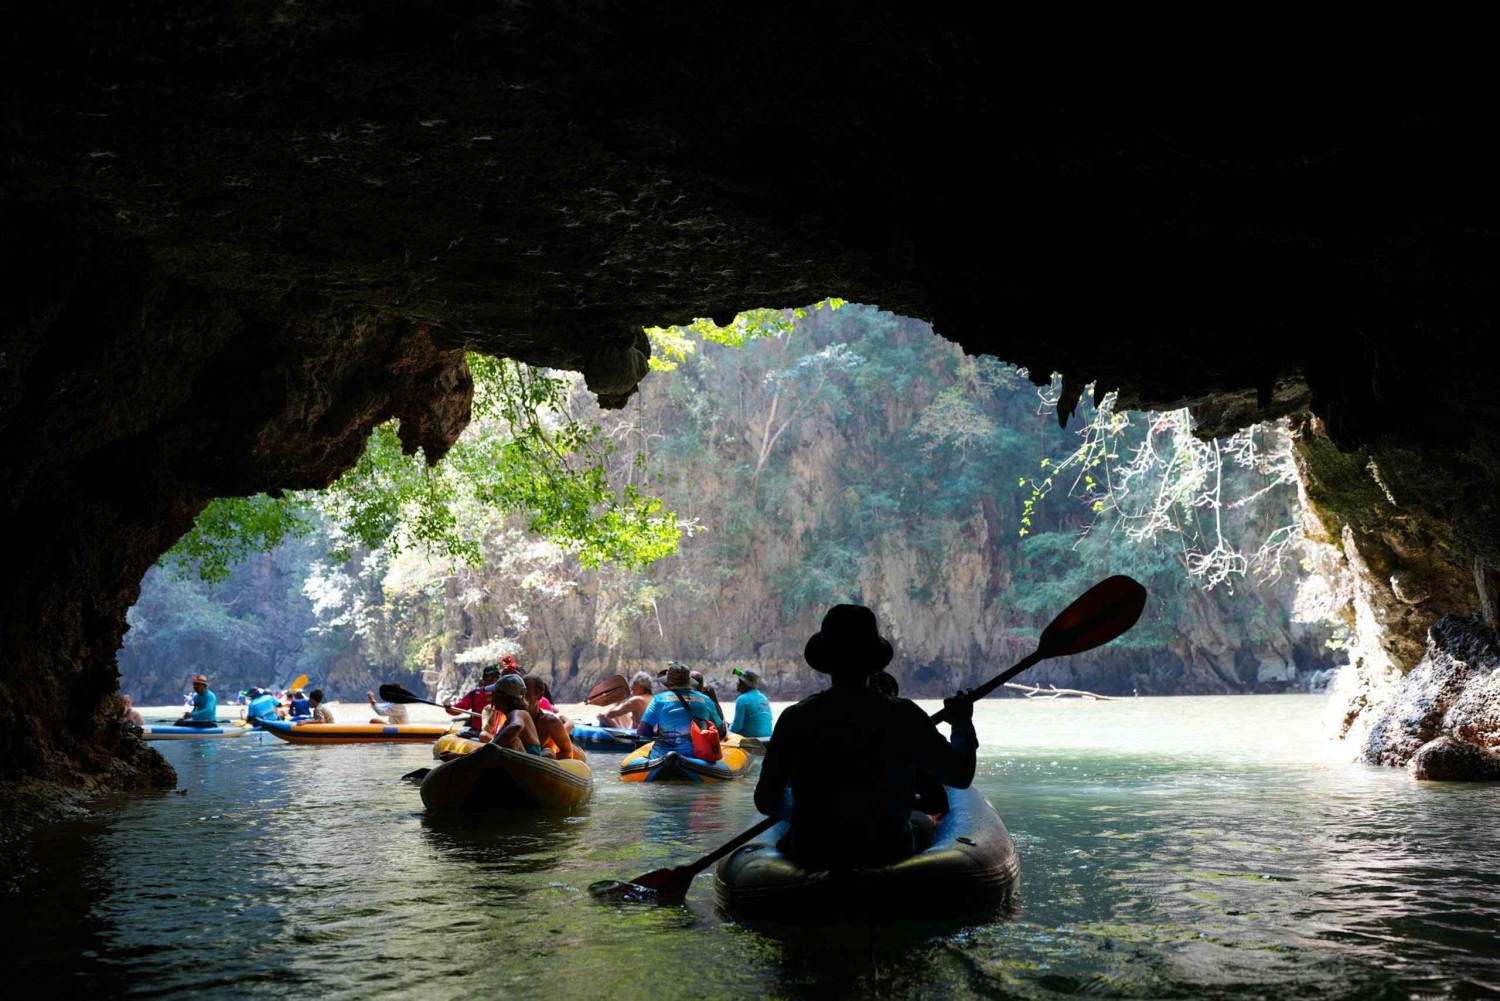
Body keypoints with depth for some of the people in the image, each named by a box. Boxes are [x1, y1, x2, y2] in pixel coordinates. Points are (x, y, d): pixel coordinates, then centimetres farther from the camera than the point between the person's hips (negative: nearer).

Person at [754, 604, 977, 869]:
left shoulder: (795, 718, -11)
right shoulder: (903, 716, -13)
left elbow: (767, 802, -5)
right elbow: (961, 775, -3)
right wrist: (962, 723, 14)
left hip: (814, 855, 0)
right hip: (887, 850, 0)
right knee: (923, 821, 32)